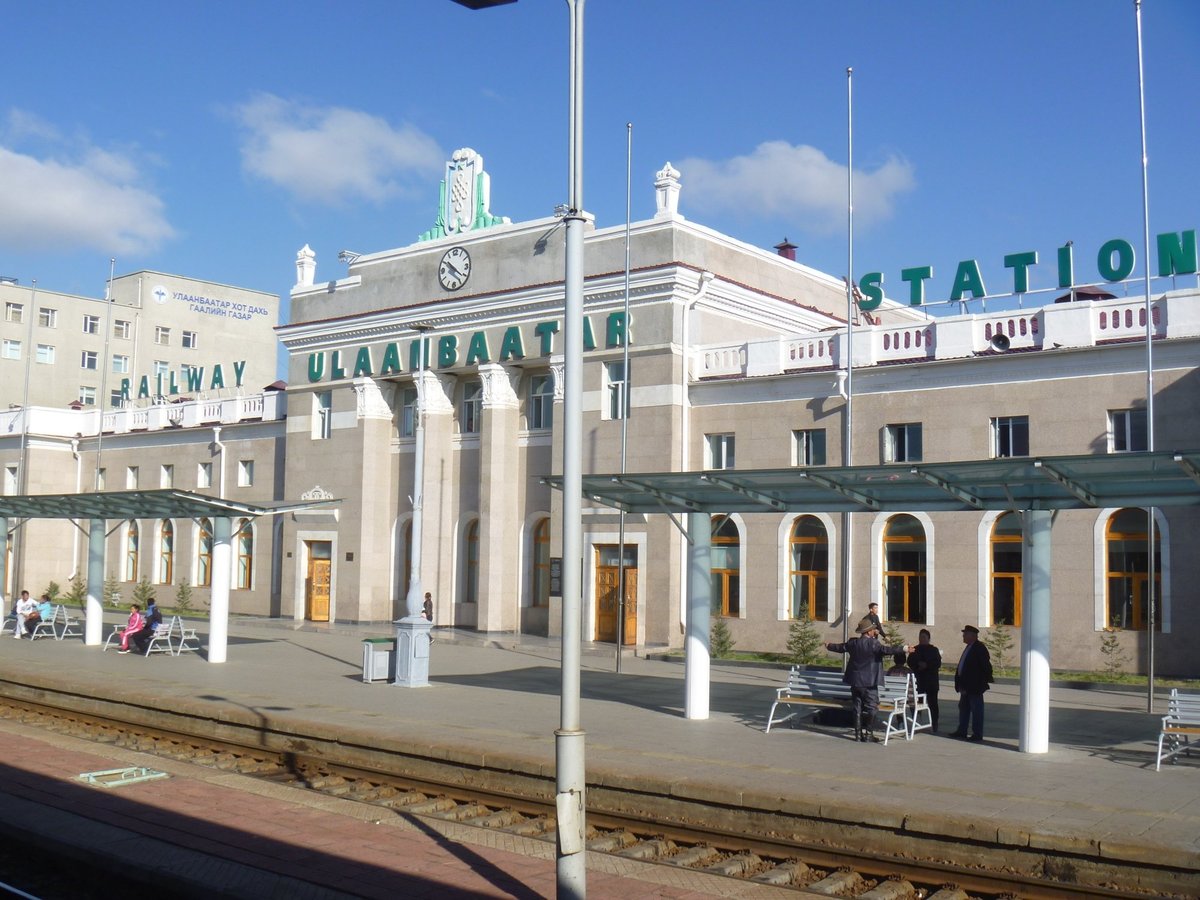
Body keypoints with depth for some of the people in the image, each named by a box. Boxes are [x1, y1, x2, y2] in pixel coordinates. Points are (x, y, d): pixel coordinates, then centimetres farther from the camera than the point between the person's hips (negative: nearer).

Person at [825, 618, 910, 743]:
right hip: (869, 682, -6)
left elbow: (840, 647, 20)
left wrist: (829, 646, 40)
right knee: (871, 708, 1)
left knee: (858, 708, 12)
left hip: (855, 681, 6)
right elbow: (885, 650, -27)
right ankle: (868, 734, 0)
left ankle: (858, 733, 14)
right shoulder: (873, 643, -15)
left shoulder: (853, 643, 5)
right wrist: (904, 649, -31)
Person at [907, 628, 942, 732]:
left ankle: (934, 726, 4)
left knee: (932, 703, 0)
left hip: (931, 681, -2)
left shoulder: (934, 650, 5)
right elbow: (910, 662, 6)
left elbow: (938, 664, -4)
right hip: (918, 680, 2)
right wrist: (918, 665, -12)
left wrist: (927, 665, -17)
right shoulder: (914, 649, 11)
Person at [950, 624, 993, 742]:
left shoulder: (979, 648, -14)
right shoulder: (969, 647, 14)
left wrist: (985, 681, -14)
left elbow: (986, 666, -15)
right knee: (963, 707, 16)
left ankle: (977, 735, 1)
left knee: (976, 710, -3)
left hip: (974, 687, -10)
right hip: (966, 686, 10)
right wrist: (960, 682, 17)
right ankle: (962, 731, 25)